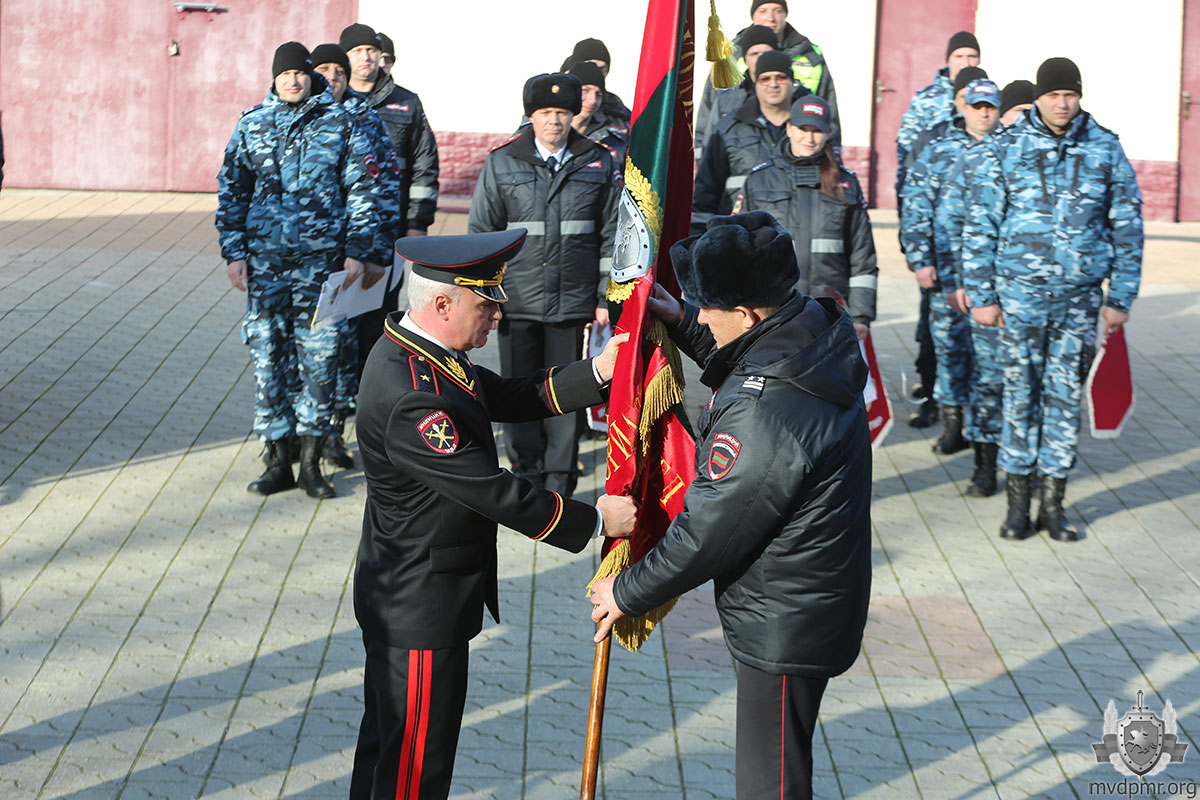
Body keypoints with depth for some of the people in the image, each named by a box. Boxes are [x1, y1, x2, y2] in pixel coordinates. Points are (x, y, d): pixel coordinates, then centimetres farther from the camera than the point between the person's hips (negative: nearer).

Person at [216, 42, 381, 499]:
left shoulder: (339, 124, 4)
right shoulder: (251, 125, 8)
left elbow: (361, 192, 6)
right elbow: (231, 192, 11)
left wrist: (356, 252, -1)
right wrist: (234, 253, 3)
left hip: (321, 259, -1)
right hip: (265, 260, 2)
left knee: (320, 359, -1)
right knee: (267, 357, 2)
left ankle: (310, 462, 10)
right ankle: (277, 460, 11)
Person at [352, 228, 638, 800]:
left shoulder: (417, 347, 1)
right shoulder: (410, 399, -31)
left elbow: (511, 398, 11)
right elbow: (494, 493, -28)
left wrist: (595, 373, -1)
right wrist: (594, 521, -18)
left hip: (399, 597, 10)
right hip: (421, 610, -10)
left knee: (387, 742, 25)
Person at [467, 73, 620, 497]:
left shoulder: (599, 163, 5)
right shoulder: (501, 163, 3)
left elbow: (612, 235, 8)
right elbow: (481, 232, 7)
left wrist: (606, 297, 5)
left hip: (573, 303, 0)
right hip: (518, 303, 0)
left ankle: (559, 487, 14)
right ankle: (527, 482, 18)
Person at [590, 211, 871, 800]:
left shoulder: (767, 414, -33)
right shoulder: (817, 333, -3)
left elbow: (707, 533, -24)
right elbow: (737, 367, 22)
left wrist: (628, 592, -10)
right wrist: (683, 326, 9)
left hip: (785, 629, -10)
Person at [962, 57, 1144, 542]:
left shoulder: (1105, 149, 3)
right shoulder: (1005, 148, -1)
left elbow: (1127, 227, 9)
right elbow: (978, 225, 1)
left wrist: (1120, 299, 6)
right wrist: (981, 295, -2)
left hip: (1081, 298, 1)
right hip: (1020, 291, -1)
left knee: (1066, 396, 6)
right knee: (1021, 394, 3)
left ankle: (1053, 504, 15)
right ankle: (1018, 504, 13)